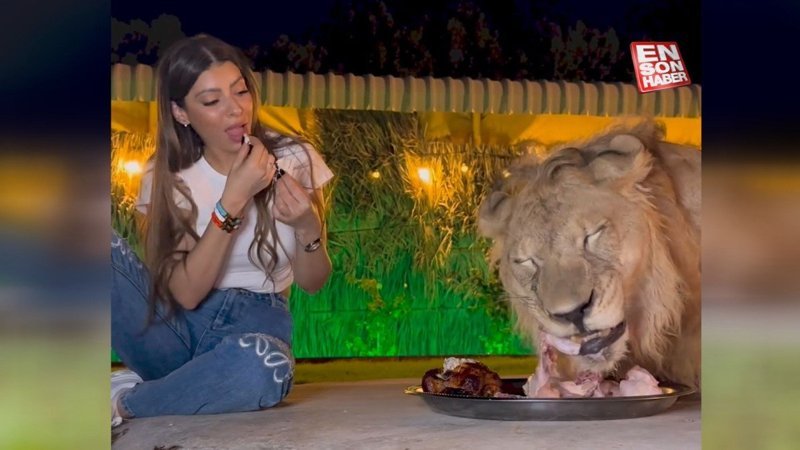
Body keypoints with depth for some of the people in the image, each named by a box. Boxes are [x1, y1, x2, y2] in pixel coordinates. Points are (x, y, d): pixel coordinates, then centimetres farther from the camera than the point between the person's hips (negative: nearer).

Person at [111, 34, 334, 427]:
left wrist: (307, 227, -21)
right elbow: (186, 292, -15)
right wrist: (233, 200, -24)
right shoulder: (166, 176, -3)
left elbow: (313, 282, 1)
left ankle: (121, 402, -17)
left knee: (265, 368, -39)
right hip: (178, 324, 1)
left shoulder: (294, 159, -3)